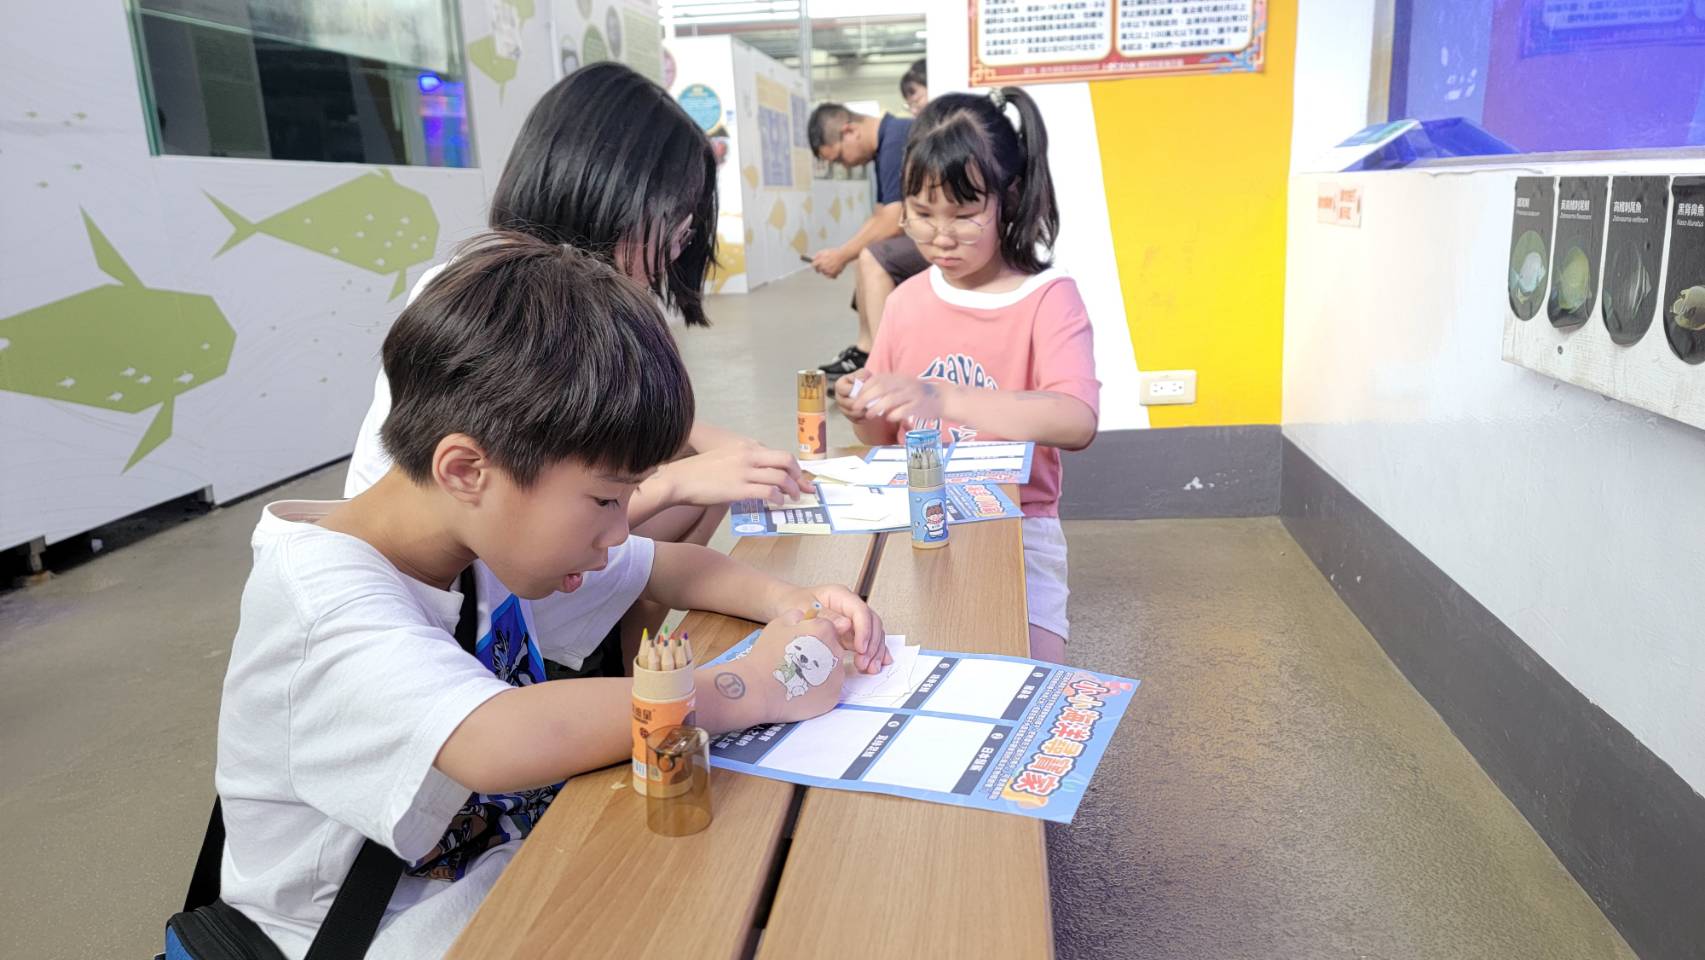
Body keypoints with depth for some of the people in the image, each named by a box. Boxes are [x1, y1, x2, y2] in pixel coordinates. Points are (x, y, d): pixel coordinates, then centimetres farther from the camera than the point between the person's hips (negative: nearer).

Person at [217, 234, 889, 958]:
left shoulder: (499, 529, -4)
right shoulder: (323, 604, -26)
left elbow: (658, 567, 10)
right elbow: (504, 743, -43)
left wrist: (782, 601, -9)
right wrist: (753, 685, -31)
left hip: (517, 865, 7)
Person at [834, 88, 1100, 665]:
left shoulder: (1048, 298, -8)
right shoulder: (907, 300, 7)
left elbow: (1078, 422, -26)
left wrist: (943, 398, -37)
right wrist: (863, 412, -10)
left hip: (1017, 525, -3)